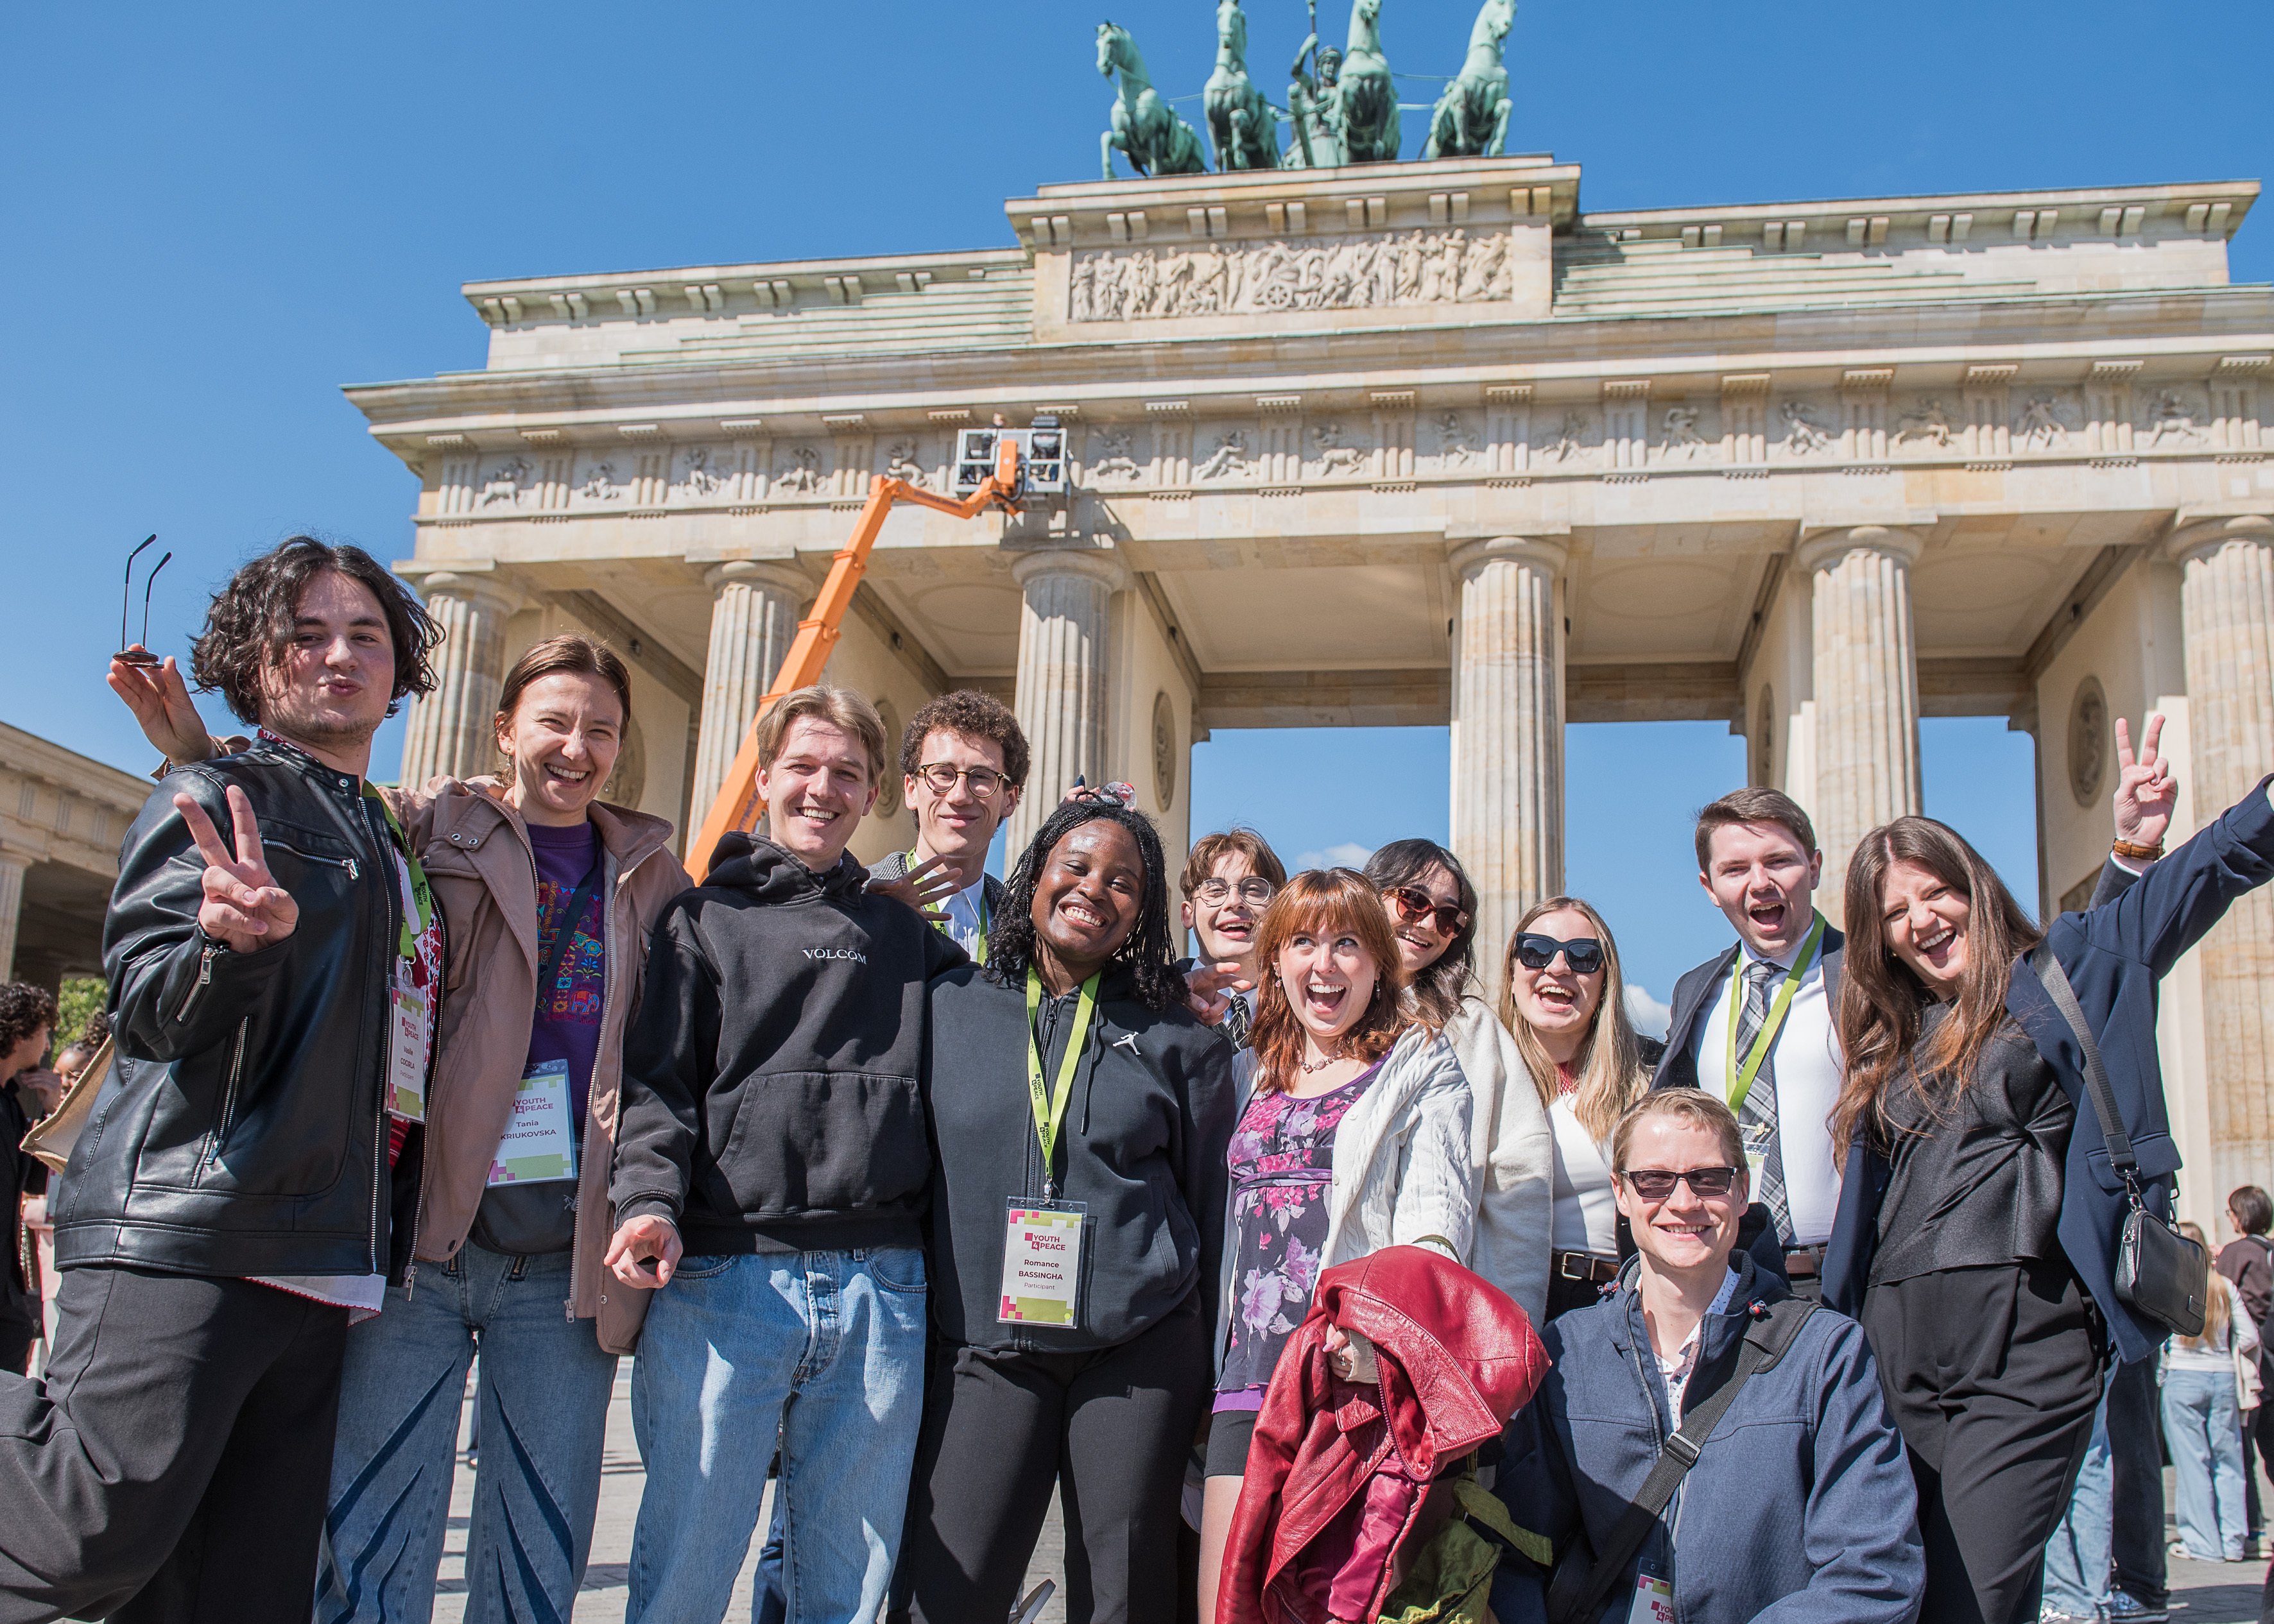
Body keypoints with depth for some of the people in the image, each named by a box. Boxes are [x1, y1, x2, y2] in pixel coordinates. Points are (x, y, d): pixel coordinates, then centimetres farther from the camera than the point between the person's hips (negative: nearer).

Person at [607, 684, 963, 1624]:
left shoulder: (905, 936, 18)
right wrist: (650, 1198, -15)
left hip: (880, 1290, 3)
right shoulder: (702, 921, 10)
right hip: (724, 1277, -2)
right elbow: (657, 1081, 1)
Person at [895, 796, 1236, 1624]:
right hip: (984, 1346, 1)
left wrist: (1215, 1382, 9)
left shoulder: (1177, 1040, 6)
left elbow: (1212, 1208, 9)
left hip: (1139, 1346, 0)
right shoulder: (947, 1007, 7)